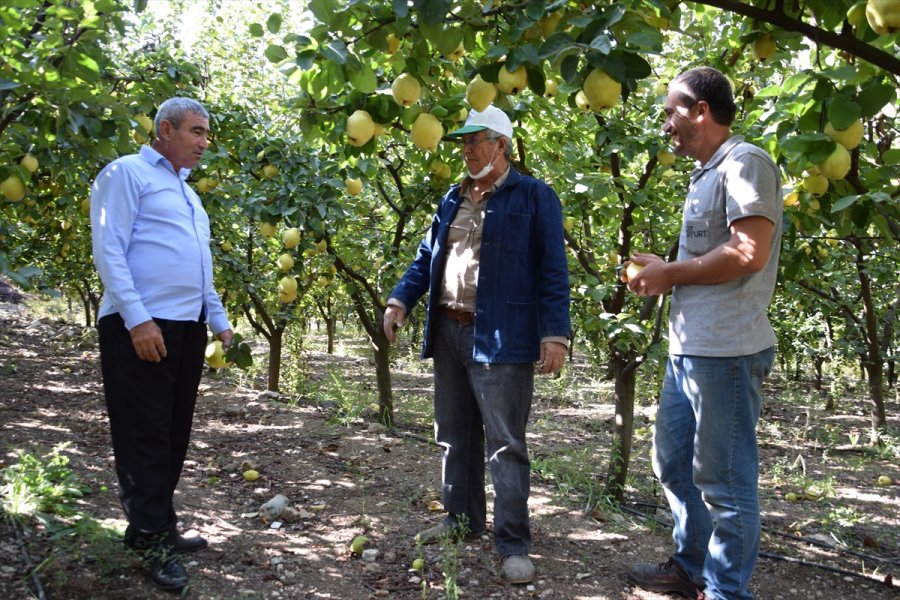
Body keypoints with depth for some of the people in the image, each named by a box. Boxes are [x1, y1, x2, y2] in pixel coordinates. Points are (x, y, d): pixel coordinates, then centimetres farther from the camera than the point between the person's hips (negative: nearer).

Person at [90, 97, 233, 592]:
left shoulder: (186, 192, 23)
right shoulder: (128, 173, -3)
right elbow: (108, 250, -13)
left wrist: (218, 320, 21)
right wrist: (137, 319, -20)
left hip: (187, 327, 9)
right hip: (141, 328, -8)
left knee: (174, 433, 11)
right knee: (145, 435, -4)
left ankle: (153, 526, 22)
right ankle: (154, 540, 3)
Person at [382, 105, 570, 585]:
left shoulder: (534, 197, -3)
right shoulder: (452, 200, 17)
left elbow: (552, 271, -7)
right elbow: (426, 257, 20)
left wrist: (555, 334, -14)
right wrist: (400, 300, 4)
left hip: (501, 340, -7)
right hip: (448, 333, 7)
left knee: (505, 442, -4)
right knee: (455, 436, 15)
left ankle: (513, 544, 3)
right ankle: (462, 519, 30)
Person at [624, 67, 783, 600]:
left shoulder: (744, 162, -11)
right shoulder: (707, 175, 19)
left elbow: (749, 253, -22)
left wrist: (670, 273, -12)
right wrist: (664, 274, 8)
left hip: (726, 353, -11)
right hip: (688, 350, 11)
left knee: (724, 480, 0)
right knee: (674, 463, 20)